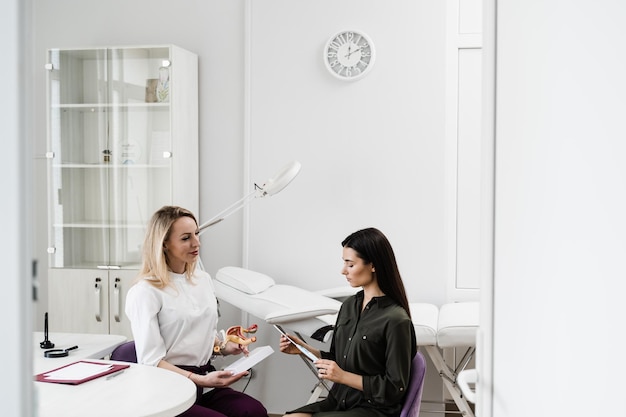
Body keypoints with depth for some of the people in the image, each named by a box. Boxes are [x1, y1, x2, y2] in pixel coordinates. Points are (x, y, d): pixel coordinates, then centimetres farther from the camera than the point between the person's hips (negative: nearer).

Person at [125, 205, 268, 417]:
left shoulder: (203, 279, 11)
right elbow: (151, 361, -12)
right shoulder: (145, 292, -10)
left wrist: (224, 346, 3)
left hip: (205, 381, 6)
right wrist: (199, 380, -21)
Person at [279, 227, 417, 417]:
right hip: (339, 401, 6)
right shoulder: (349, 305, 7)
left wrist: (343, 376, -17)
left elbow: (394, 388, -13)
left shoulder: (395, 320, -16)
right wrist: (305, 349, 2)